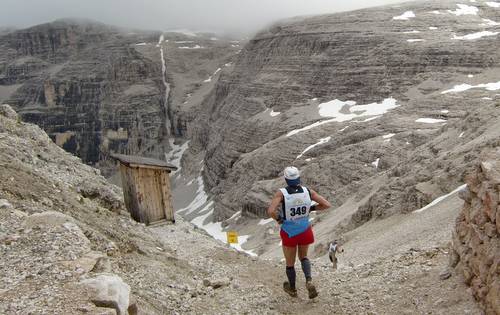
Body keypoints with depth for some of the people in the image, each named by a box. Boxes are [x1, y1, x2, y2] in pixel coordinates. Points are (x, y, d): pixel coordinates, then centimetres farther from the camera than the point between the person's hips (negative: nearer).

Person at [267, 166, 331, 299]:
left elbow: (271, 211, -34)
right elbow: (327, 205, -10)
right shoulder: (308, 191, -12)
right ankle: (309, 281, 3)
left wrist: (278, 218, -13)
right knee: (303, 257, 28)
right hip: (305, 231, 3)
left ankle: (292, 289, 41)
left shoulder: (281, 193, -21)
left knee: (290, 263, 21)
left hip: (289, 233, -2)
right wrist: (311, 208, 4)